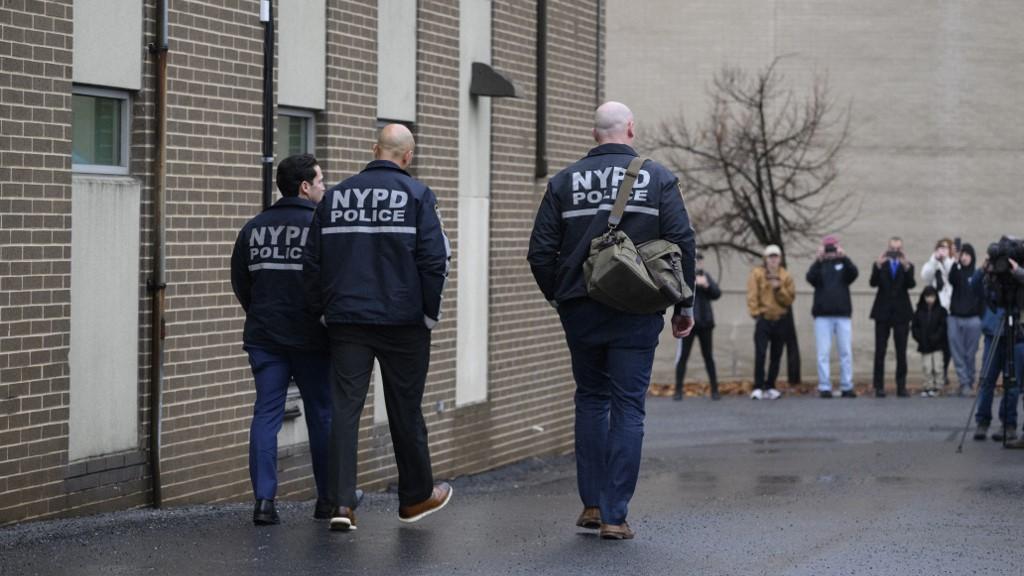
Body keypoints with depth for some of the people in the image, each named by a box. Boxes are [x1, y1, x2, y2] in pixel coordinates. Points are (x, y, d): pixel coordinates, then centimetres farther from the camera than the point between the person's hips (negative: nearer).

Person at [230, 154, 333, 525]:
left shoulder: (253, 228, 7)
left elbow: (239, 282, 11)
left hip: (264, 337, 4)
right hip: (311, 339, -3)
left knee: (266, 414, 3)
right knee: (321, 415, 9)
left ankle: (264, 500, -6)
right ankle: (328, 500, 17)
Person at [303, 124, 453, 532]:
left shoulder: (335, 196, 7)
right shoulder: (416, 195, -4)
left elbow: (313, 261, 9)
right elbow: (434, 258, -9)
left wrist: (324, 308, 16)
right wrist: (431, 311, 1)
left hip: (346, 319, 2)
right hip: (402, 320, -2)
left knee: (344, 407, 1)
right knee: (405, 409, 10)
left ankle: (342, 502, -9)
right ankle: (416, 496, 24)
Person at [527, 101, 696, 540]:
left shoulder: (564, 182, 3)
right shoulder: (658, 178, -1)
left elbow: (541, 252, 1)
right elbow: (682, 242, -5)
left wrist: (558, 297, 16)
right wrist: (684, 304, 4)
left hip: (581, 311, 2)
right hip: (637, 313, -2)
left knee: (590, 399, 17)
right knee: (627, 407, 2)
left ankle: (592, 504, 13)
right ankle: (615, 515, -2)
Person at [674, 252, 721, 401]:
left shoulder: (706, 276, 11)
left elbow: (717, 294, 4)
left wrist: (707, 285, -14)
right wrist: (694, 283, -25)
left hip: (705, 322, 3)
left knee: (708, 356, 7)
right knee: (682, 356, -2)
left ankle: (715, 390, 11)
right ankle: (678, 390, 3)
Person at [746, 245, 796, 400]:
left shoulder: (785, 276, 7)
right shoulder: (757, 274, 0)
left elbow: (790, 299, 2)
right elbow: (752, 296, -6)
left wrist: (779, 289, -12)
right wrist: (756, 314, -14)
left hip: (779, 320, 4)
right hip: (763, 320, -4)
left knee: (776, 356, 7)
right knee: (760, 354, -12)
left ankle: (770, 387, 15)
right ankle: (758, 387, -11)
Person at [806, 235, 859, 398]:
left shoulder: (843, 265, 12)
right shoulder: (819, 266, 9)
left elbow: (854, 273, -9)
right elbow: (810, 278, -11)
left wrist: (844, 258, -24)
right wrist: (819, 260, -26)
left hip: (843, 314, 1)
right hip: (822, 315, -1)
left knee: (846, 352, 0)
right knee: (823, 353, -3)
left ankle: (847, 387, 4)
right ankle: (824, 387, -2)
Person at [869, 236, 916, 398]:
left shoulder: (908, 266, 6)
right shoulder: (880, 265, 5)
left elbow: (911, 284, -11)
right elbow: (873, 283, -12)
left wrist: (906, 268, -28)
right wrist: (878, 266, -27)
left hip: (901, 313, 0)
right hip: (883, 312, 0)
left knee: (901, 351, 1)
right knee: (880, 351, -1)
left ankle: (901, 387, 5)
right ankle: (879, 387, 0)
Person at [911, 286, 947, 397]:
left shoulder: (941, 311, 0)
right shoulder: (919, 312, 6)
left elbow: (943, 326, -4)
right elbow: (914, 327, 6)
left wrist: (936, 337, -15)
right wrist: (919, 338, -9)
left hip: (937, 345, -2)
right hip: (924, 345, 2)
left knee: (937, 367, -3)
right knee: (927, 367, 1)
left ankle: (937, 387, 7)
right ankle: (929, 387, 9)